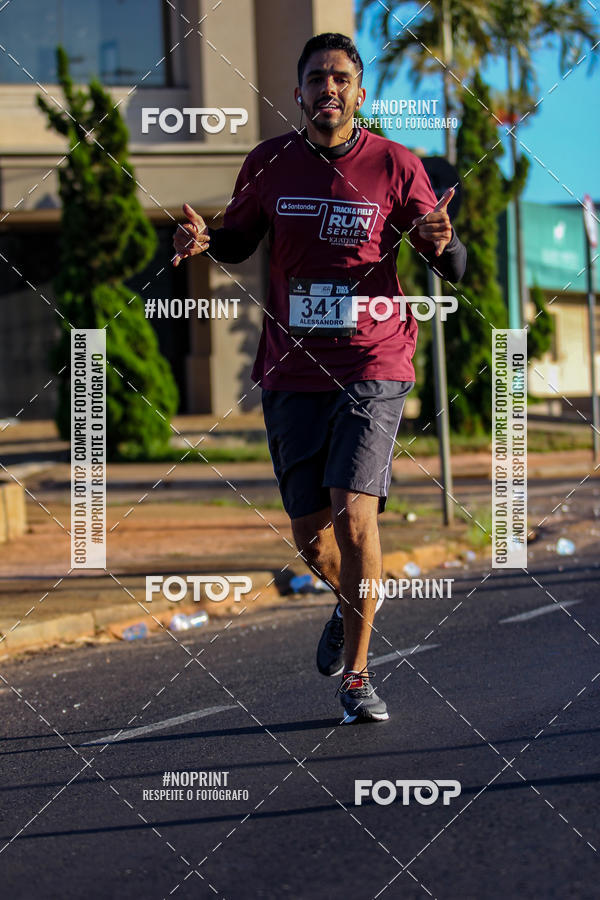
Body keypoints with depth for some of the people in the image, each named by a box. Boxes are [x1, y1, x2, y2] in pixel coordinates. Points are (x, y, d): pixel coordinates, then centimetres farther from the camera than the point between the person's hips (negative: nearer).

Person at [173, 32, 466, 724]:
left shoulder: (395, 166, -2)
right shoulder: (268, 164, 4)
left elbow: (454, 270, 1)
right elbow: (239, 241, 18)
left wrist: (442, 243, -23)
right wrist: (205, 240, -5)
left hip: (373, 367, -3)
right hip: (291, 373, 3)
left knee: (354, 516, -16)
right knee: (310, 533, 6)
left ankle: (356, 675, -1)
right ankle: (348, 605, 42)